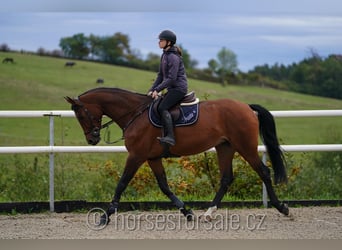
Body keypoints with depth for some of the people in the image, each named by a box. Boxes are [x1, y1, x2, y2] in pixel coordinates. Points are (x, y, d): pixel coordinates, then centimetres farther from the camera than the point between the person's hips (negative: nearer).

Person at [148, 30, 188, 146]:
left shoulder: (173, 57, -16)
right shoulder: (164, 56, 14)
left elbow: (171, 78, -21)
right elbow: (161, 75, 17)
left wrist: (157, 89, -21)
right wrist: (152, 90, 8)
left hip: (178, 88, -10)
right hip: (172, 88, 10)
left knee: (162, 108, -22)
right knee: (155, 106, 8)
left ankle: (170, 137, -30)